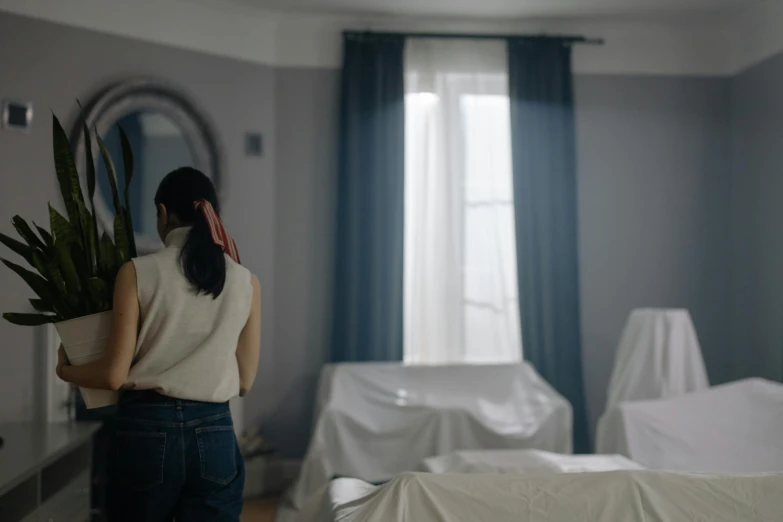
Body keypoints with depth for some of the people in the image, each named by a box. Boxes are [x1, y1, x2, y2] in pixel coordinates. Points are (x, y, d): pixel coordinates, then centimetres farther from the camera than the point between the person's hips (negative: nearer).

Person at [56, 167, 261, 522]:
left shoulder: (138, 273, -6)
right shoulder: (246, 282, 1)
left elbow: (114, 374, -6)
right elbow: (243, 381, 7)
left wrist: (65, 370, 14)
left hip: (146, 432, -1)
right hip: (214, 436, 2)